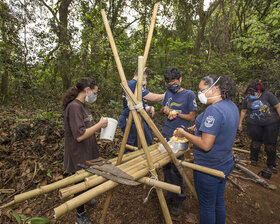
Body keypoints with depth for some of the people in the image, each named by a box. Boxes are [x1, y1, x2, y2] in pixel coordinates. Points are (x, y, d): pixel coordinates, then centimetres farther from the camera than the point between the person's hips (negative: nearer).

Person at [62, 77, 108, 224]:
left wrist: (100, 126, 3)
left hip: (88, 152, 9)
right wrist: (99, 125, -21)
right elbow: (79, 135, -28)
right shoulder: (74, 106, -24)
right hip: (78, 156, -9)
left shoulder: (83, 105, 7)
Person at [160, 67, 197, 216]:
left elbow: (192, 117, -5)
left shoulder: (189, 94, -7)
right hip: (165, 135, 6)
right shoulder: (168, 93, 10)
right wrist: (165, 109, -4)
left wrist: (177, 113, -20)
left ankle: (179, 200, 18)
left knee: (176, 169, -2)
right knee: (166, 166, 12)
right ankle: (170, 195, 29)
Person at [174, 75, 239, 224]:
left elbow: (205, 145, -29)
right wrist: (202, 127, 11)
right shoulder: (232, 106, 3)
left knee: (207, 206, 12)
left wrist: (184, 134, -17)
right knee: (219, 202, 26)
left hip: (208, 169, -9)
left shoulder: (213, 110, -27)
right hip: (225, 163, 9)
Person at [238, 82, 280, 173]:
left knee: (271, 144, 4)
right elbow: (243, 111, 13)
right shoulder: (247, 99, 1)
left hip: (271, 123, -1)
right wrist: (240, 123, 15)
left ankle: (271, 164, 20)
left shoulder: (268, 95, -8)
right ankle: (253, 159, 30)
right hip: (254, 124, 2)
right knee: (256, 141, 7)